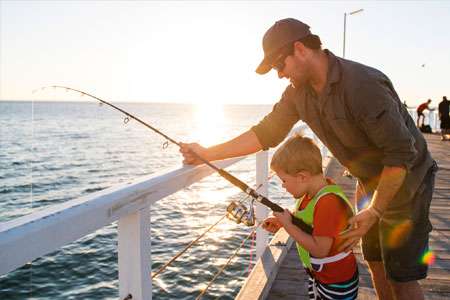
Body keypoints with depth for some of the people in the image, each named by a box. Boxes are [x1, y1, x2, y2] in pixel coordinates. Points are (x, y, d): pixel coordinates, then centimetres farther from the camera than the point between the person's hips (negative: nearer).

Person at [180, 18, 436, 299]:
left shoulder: (363, 84, -32)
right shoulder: (298, 90, -8)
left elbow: (401, 155, -28)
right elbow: (266, 133, -6)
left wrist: (374, 211, -27)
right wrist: (207, 154, -12)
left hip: (405, 180, -7)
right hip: (369, 181, 7)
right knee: (375, 263, 19)